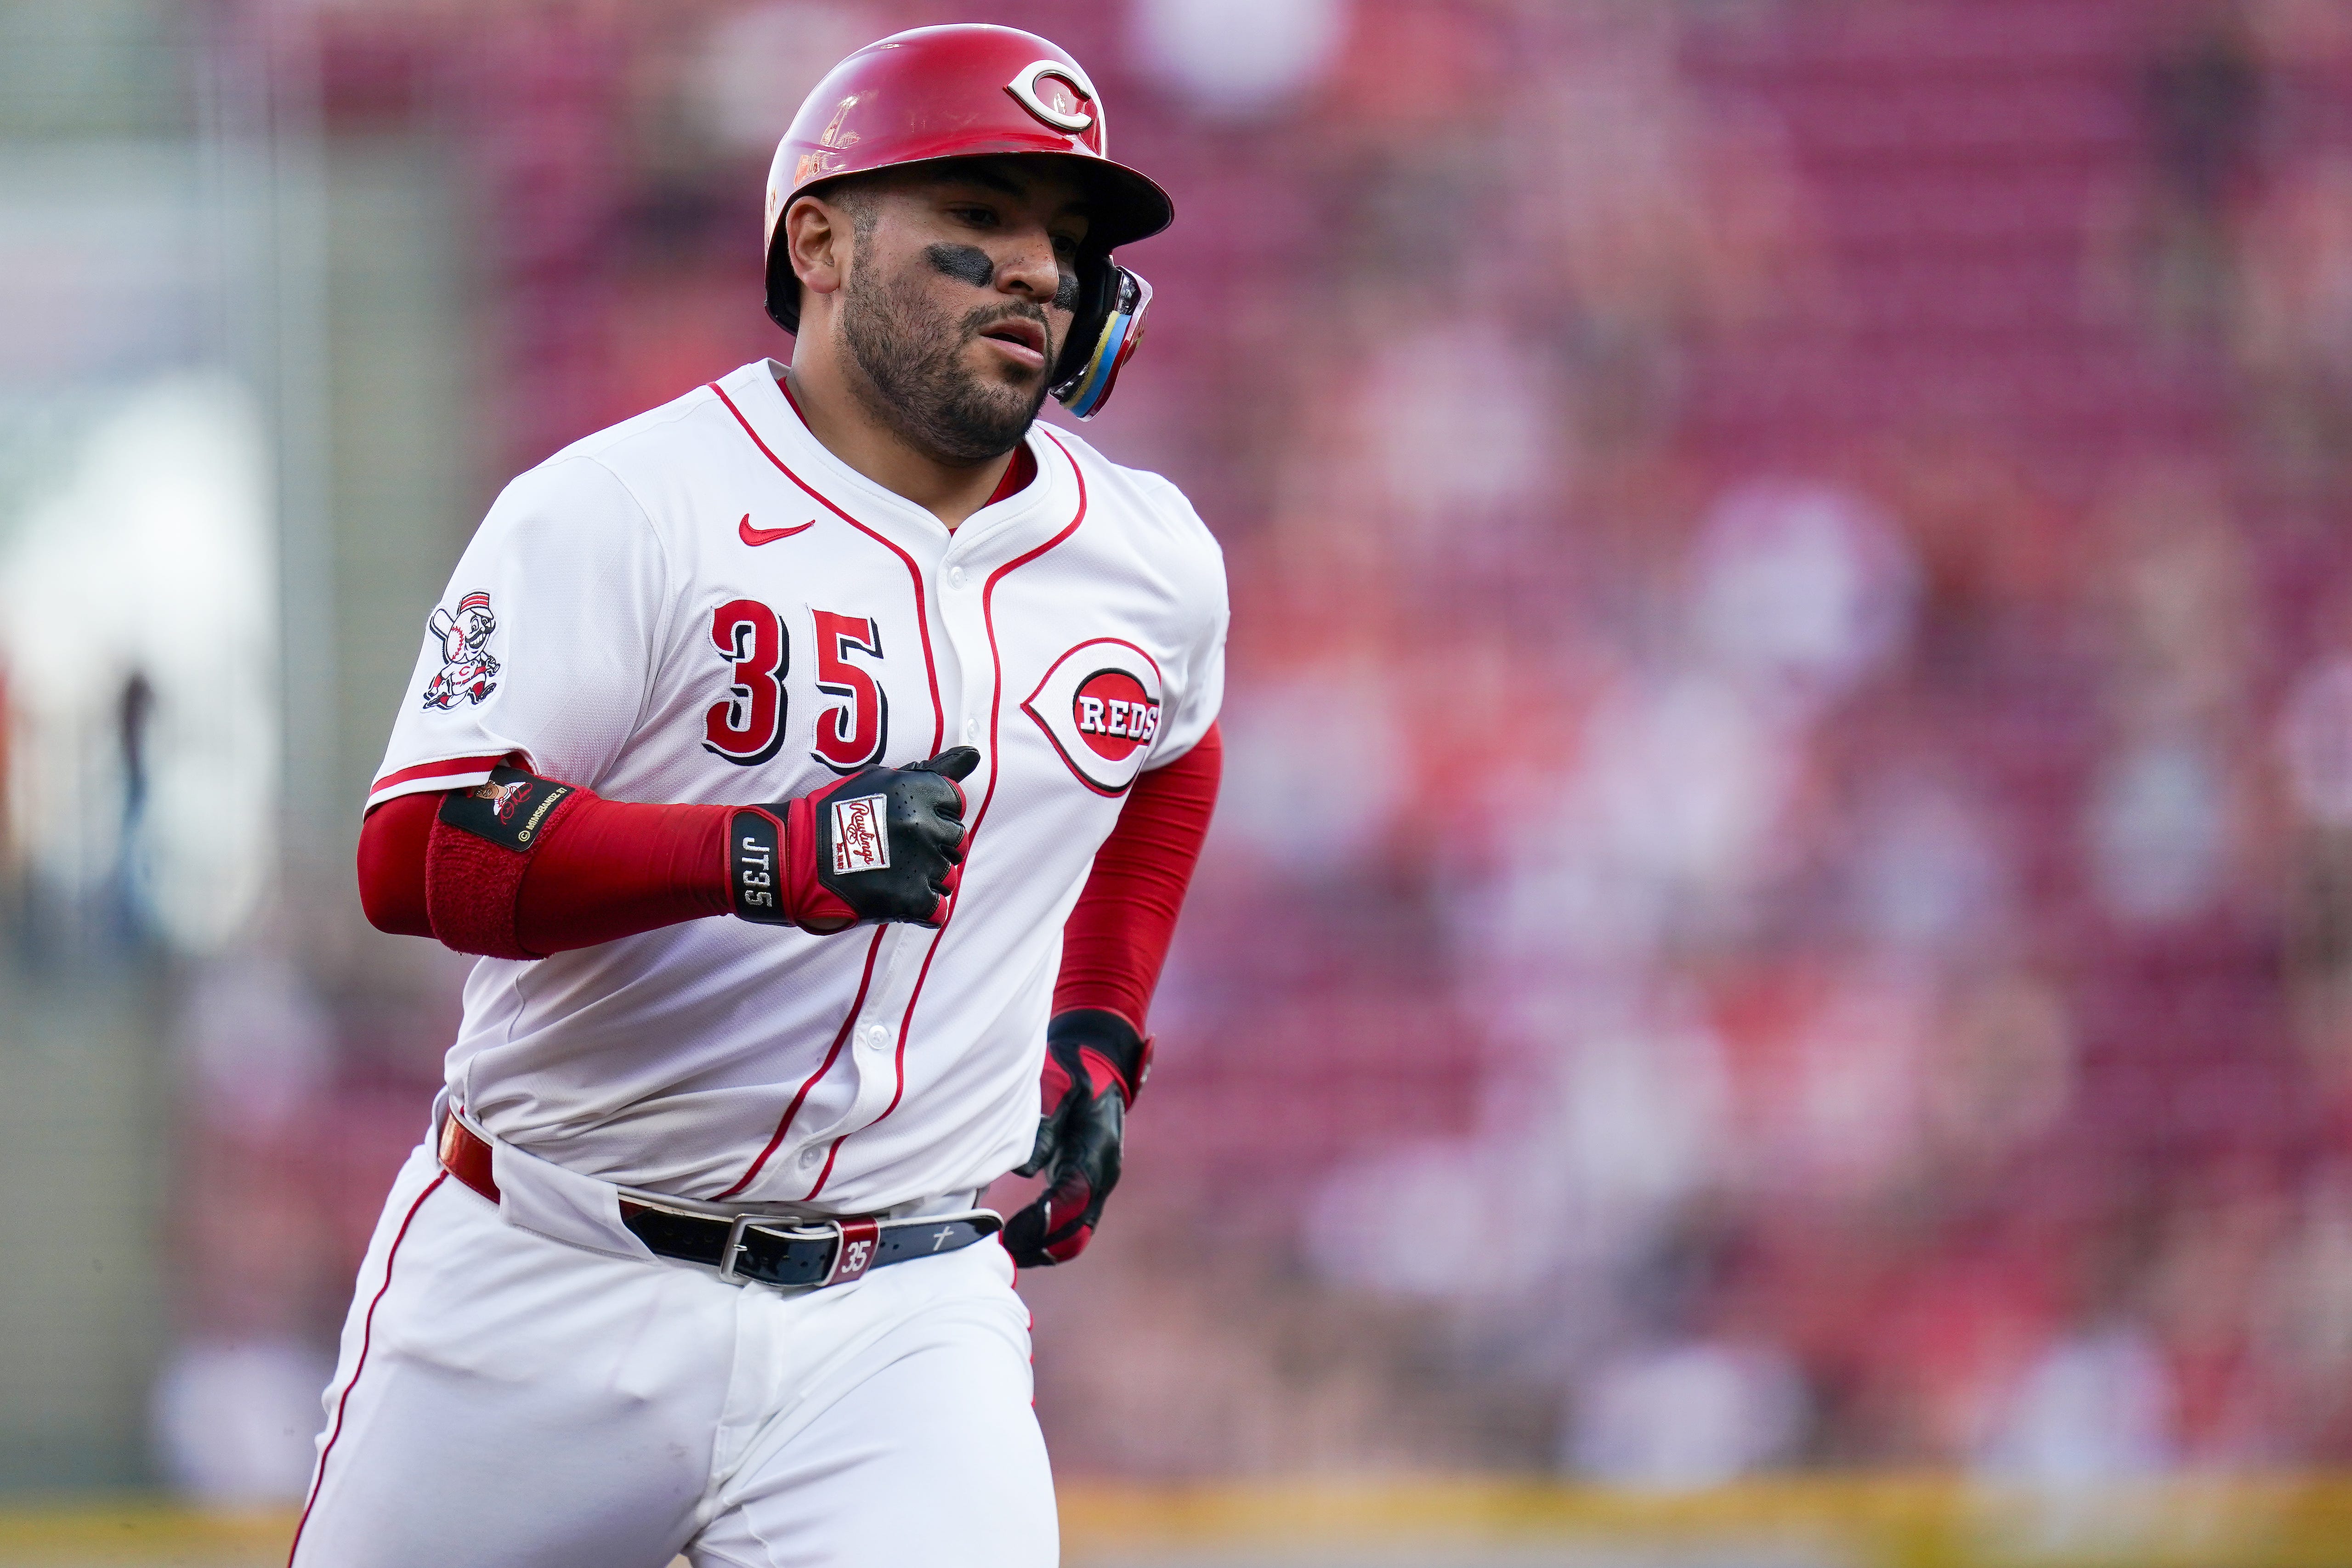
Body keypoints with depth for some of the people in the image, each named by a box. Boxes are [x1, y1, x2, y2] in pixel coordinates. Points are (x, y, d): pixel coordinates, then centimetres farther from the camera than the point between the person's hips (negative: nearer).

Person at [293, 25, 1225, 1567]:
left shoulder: (1150, 561, 6)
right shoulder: (621, 512, -11)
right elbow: (414, 855, -20)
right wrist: (768, 855, -32)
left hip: (907, 1323, 2)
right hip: (550, 1298, -2)